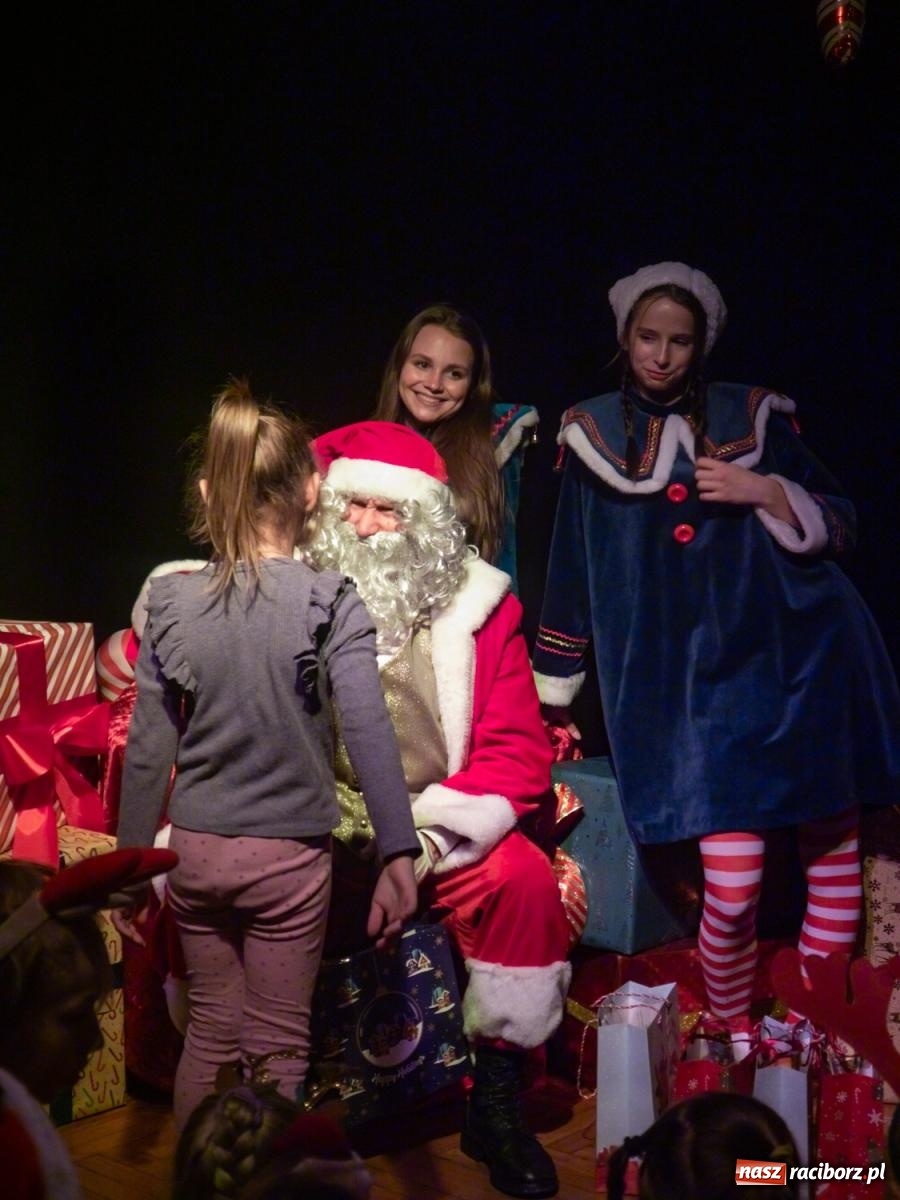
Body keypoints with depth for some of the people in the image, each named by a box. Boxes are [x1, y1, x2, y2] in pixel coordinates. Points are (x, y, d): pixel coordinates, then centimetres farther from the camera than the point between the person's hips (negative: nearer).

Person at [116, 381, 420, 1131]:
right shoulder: (330, 604, -14)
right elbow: (370, 733, -21)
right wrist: (398, 857, -17)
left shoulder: (171, 601, -5)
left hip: (195, 850, 3)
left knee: (209, 1034, 21)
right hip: (291, 855, -3)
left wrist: (132, 860, 7)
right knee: (277, 1048, 13)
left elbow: (148, 749, -2)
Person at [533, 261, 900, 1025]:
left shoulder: (753, 414, 7)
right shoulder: (594, 435, 6)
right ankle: (732, 1039, 16)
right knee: (733, 886, -11)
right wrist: (555, 699, 13)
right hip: (694, 677, -2)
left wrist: (765, 491, -10)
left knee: (835, 852, 6)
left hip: (798, 655, 2)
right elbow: (572, 571, 11)